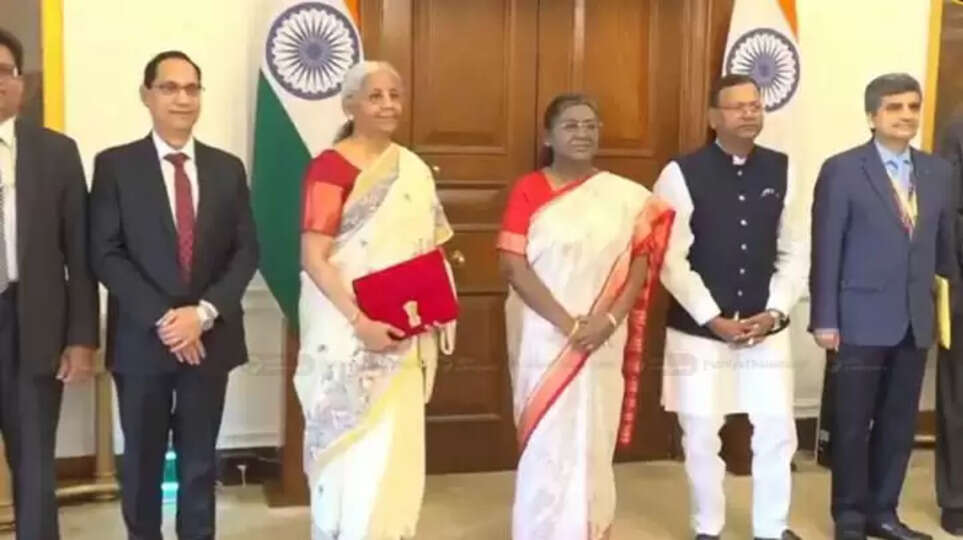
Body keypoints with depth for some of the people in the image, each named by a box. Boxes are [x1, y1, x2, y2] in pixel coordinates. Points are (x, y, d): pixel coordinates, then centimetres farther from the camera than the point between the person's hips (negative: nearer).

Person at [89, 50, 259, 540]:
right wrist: (161, 318, -15)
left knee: (200, 459, 11)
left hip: (209, 337, 2)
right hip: (142, 338, -2)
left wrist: (204, 312, -12)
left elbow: (246, 251, 2)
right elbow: (106, 254, -7)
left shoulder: (228, 168, 7)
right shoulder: (115, 165, -1)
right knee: (142, 459, 9)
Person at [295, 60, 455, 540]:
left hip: (404, 338, 6)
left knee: (398, 448, 11)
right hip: (348, 335, -6)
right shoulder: (330, 167, -11)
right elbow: (313, 258, -16)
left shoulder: (414, 169, 9)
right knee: (356, 451, 1)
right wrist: (360, 321, -23)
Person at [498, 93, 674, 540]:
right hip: (544, 339, -2)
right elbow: (513, 266, -10)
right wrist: (567, 323, -16)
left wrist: (609, 321, -12)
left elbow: (640, 265, 3)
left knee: (593, 445, 10)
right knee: (545, 447, 3)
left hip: (603, 344, 2)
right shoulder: (528, 190, -3)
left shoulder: (627, 196, 4)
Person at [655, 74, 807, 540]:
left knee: (777, 431, 8)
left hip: (765, 327, 3)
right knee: (702, 435, 6)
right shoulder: (682, 174, -9)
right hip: (699, 328, -3)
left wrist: (776, 311, -6)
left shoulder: (781, 170, 3)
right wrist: (714, 318, -14)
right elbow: (671, 260, -12)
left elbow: (795, 251, 6)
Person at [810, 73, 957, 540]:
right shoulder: (842, 170, -6)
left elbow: (945, 245, 12)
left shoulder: (937, 172, 8)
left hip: (915, 321, 5)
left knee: (899, 424, 12)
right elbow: (826, 250, -8)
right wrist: (824, 319, -11)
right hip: (861, 320, -4)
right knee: (852, 425, 5)